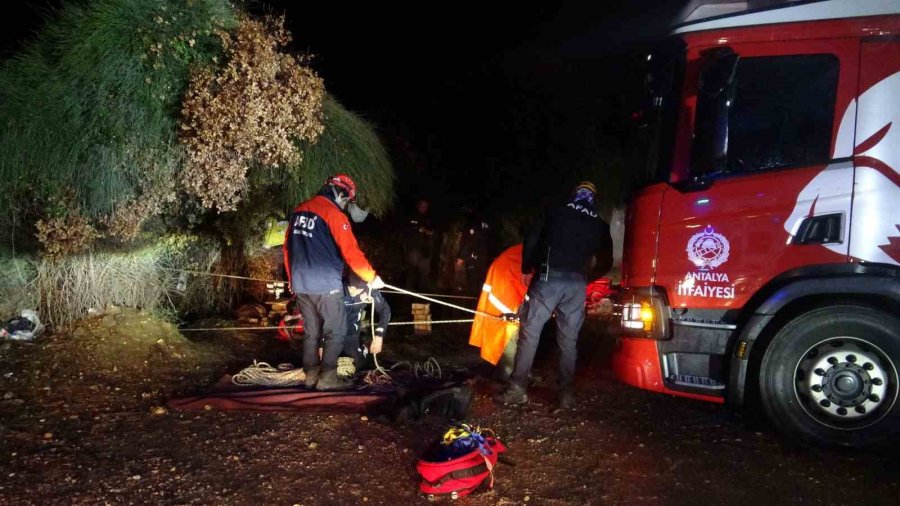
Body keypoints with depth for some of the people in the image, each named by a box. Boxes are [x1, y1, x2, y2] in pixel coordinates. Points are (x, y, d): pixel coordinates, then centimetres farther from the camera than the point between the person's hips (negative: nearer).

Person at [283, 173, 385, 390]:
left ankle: (311, 375, 21)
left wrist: (293, 279, 27)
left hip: (300, 284, 7)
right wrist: (372, 277, -4)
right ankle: (327, 378, 2)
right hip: (325, 285, -7)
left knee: (311, 331, 16)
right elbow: (351, 253, -15)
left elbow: (288, 248, 17)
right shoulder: (334, 214, -12)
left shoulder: (299, 211, 11)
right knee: (335, 332, 3)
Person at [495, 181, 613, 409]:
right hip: (577, 284, 3)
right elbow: (606, 262, 19)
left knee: (530, 332, 1)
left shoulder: (556, 213, 9)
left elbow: (531, 239, 5)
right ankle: (566, 393, 12)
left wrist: (526, 270, 16)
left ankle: (517, 389, -2)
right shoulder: (600, 225, 15)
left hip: (549, 279, -2)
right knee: (568, 340, 10)